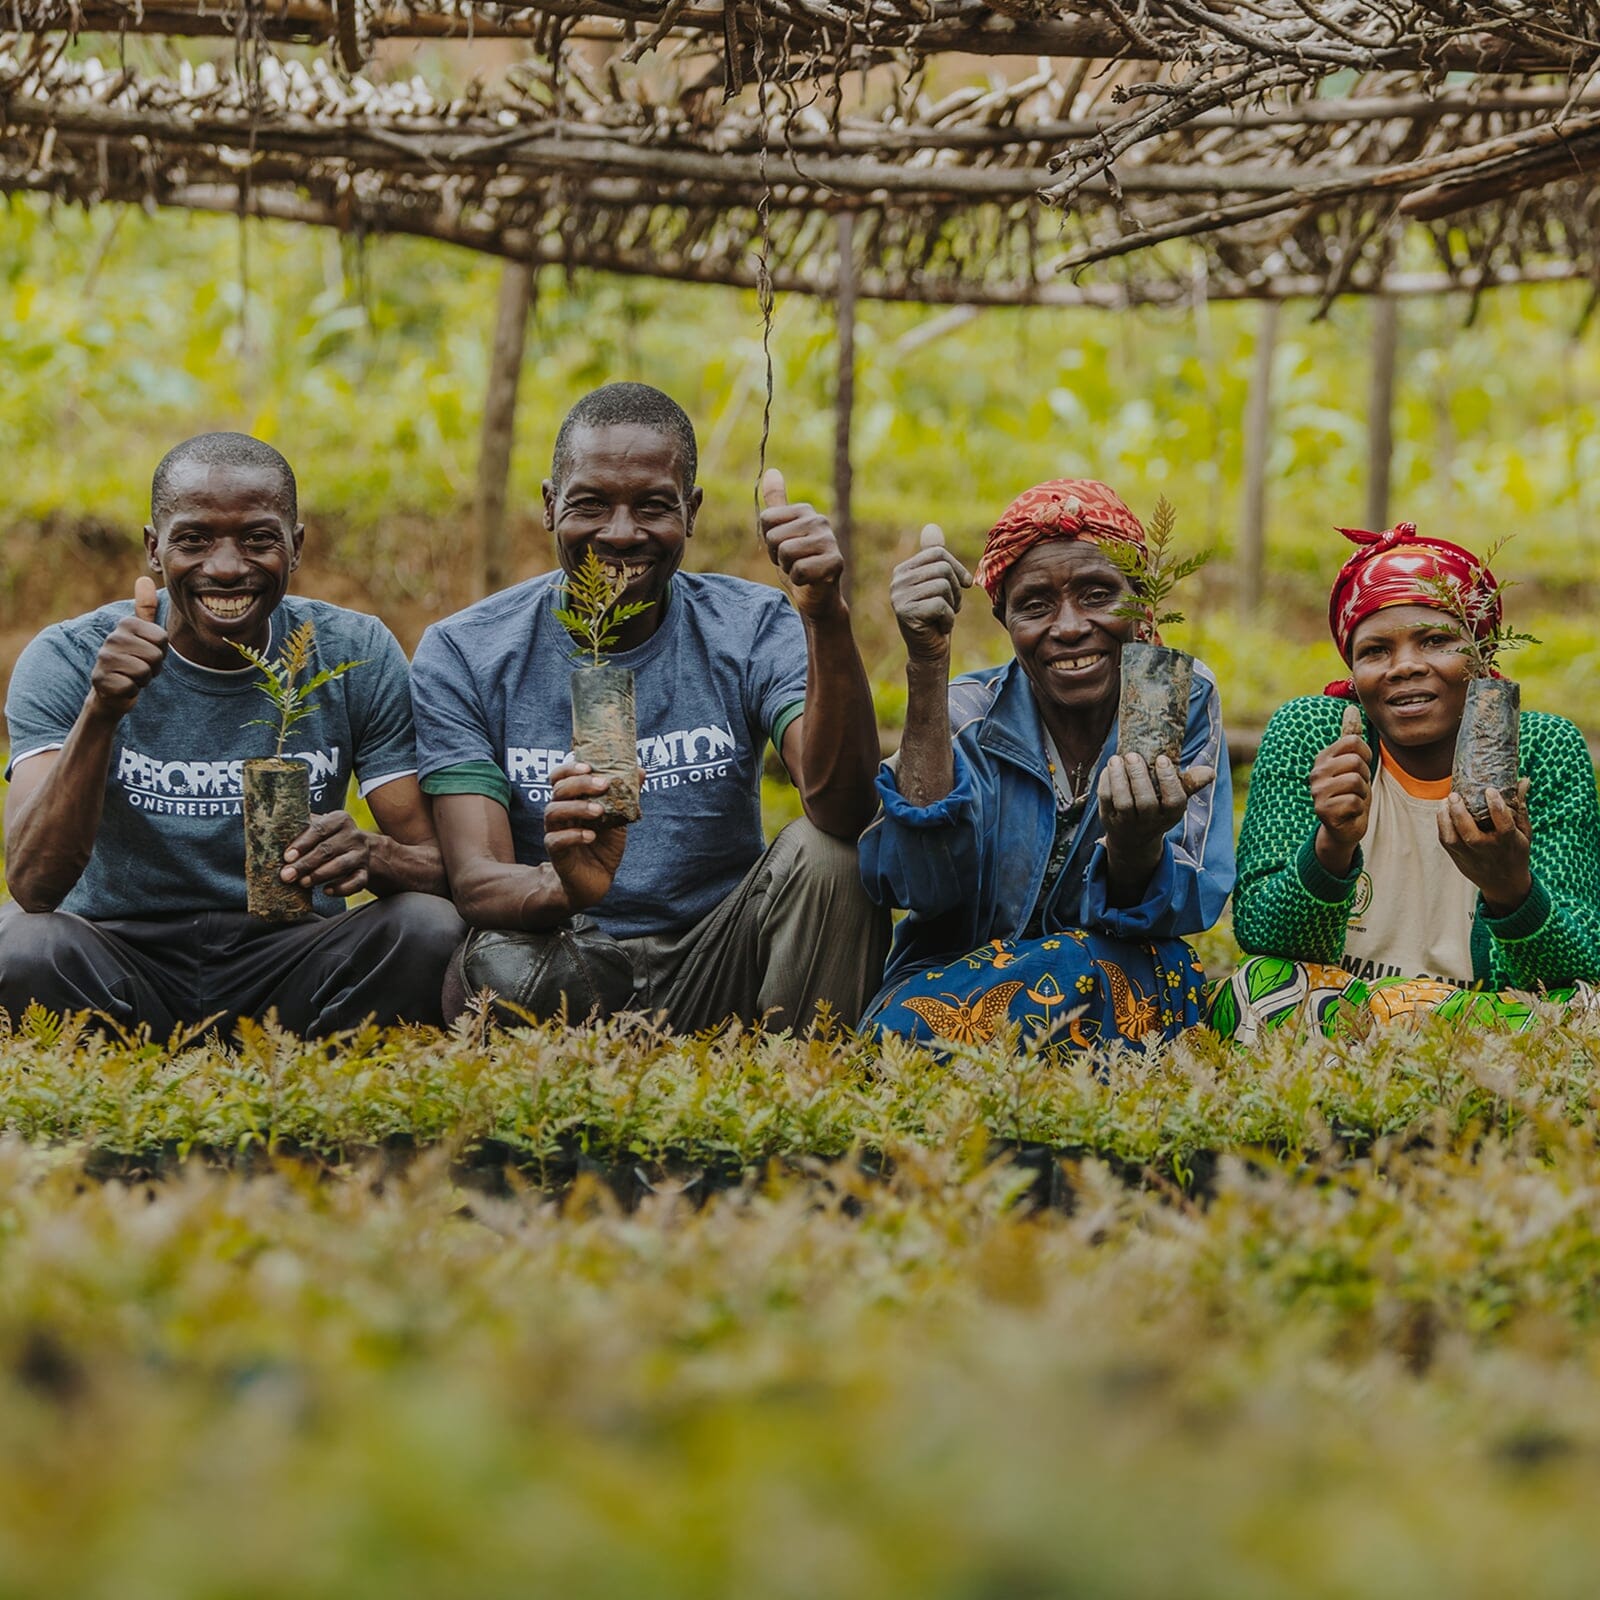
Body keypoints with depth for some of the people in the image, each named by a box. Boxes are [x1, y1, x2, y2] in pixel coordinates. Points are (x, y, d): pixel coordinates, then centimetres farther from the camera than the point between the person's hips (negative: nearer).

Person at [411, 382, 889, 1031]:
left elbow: (843, 810, -20)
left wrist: (827, 619, -33)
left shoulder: (755, 631, -2)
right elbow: (475, 878, -14)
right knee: (501, 969, -35)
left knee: (826, 854, -25)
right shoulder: (462, 655, -4)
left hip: (714, 969, 1)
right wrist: (561, 887, -39)